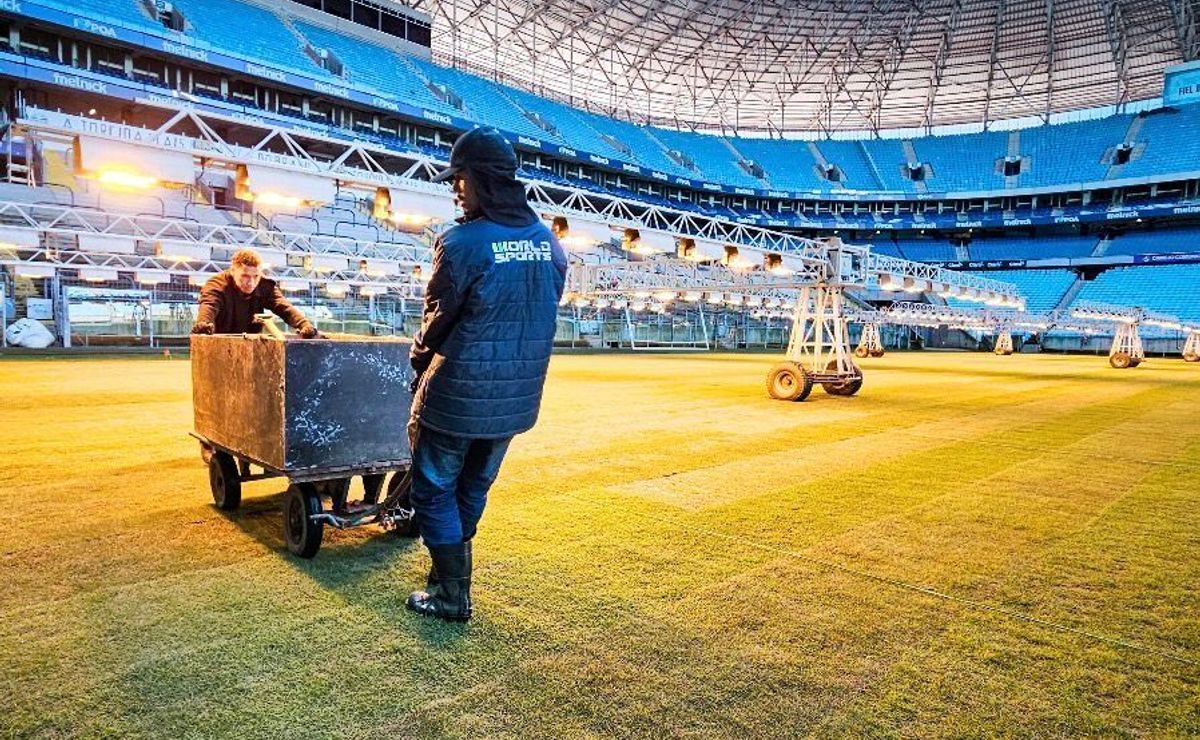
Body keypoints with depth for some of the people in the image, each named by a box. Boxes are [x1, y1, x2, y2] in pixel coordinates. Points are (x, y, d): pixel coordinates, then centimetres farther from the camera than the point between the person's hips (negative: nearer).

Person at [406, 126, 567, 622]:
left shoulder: (461, 242, -17)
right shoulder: (549, 241, 3)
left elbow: (439, 317, -8)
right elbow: (547, 314, 8)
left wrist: (420, 361, 10)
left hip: (457, 394, -6)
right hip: (517, 397, 7)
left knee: (434, 489, 12)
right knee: (473, 487, 23)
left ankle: (452, 594, 18)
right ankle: (450, 572, 39)